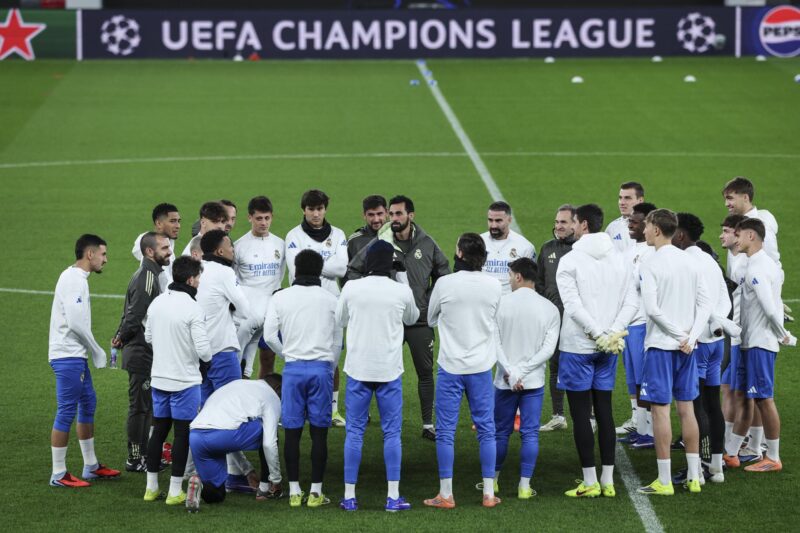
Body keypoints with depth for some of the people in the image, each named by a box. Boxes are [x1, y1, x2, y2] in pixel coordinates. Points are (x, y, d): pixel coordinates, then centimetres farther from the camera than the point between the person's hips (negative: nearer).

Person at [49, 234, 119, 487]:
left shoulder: (77, 278, 15)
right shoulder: (73, 280, -16)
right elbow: (76, 324, -22)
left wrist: (94, 351, 10)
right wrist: (97, 352, -11)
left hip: (76, 355, 11)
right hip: (68, 356, -11)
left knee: (88, 404, 17)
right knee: (66, 412, -6)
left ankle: (91, 466, 26)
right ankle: (59, 475, -2)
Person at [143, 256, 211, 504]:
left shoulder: (156, 303, 3)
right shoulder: (192, 308, -18)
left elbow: (148, 337, 15)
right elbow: (203, 349, -19)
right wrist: (206, 357, 3)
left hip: (159, 379, 6)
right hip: (185, 381, -6)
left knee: (158, 430, 14)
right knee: (182, 433, 2)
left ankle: (151, 487, 19)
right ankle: (175, 491, 4)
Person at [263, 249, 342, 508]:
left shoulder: (280, 297, 2)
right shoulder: (330, 300, 2)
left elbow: (269, 335, -1)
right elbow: (337, 341, 4)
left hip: (293, 368, 0)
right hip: (322, 367, 0)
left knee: (292, 431, 4)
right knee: (319, 431, 3)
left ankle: (294, 491, 4)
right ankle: (316, 492, 3)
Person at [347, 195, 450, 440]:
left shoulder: (427, 243, 1)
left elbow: (443, 274, 16)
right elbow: (353, 270, 5)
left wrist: (432, 301, 7)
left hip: (421, 320, 1)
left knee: (425, 372, 4)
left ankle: (428, 424, 11)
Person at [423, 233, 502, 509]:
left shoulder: (444, 284, -11)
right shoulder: (494, 286, -4)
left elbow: (431, 319, 5)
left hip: (450, 366, -2)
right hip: (482, 366, 2)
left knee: (445, 431, 4)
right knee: (486, 430, 10)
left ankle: (445, 494, 6)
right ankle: (489, 493, 11)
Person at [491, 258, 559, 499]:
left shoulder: (501, 303, -5)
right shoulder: (549, 309, -1)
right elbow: (549, 348, -7)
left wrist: (510, 372, -9)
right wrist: (522, 370, -10)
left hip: (504, 381, 0)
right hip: (534, 381, 0)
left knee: (500, 432, 12)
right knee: (530, 433, 3)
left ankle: (493, 480, 22)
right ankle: (524, 485, 1)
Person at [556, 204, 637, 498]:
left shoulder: (570, 260, -10)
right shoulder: (618, 259, 7)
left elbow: (573, 305, -19)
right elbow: (631, 302, 3)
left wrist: (598, 334, -16)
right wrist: (612, 333, -6)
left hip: (578, 346, -6)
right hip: (608, 350, 6)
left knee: (581, 412, 0)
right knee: (604, 410, 11)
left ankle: (590, 482, 0)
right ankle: (608, 481, 11)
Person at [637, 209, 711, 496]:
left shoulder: (651, 264, -12)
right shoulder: (690, 261, 8)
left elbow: (652, 308, -19)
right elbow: (705, 304, 5)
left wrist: (680, 334, -11)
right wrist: (690, 337, -2)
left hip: (660, 345, -6)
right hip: (686, 346, 6)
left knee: (660, 409, -2)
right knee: (686, 409, 12)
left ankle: (664, 481, -2)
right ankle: (694, 477, 14)